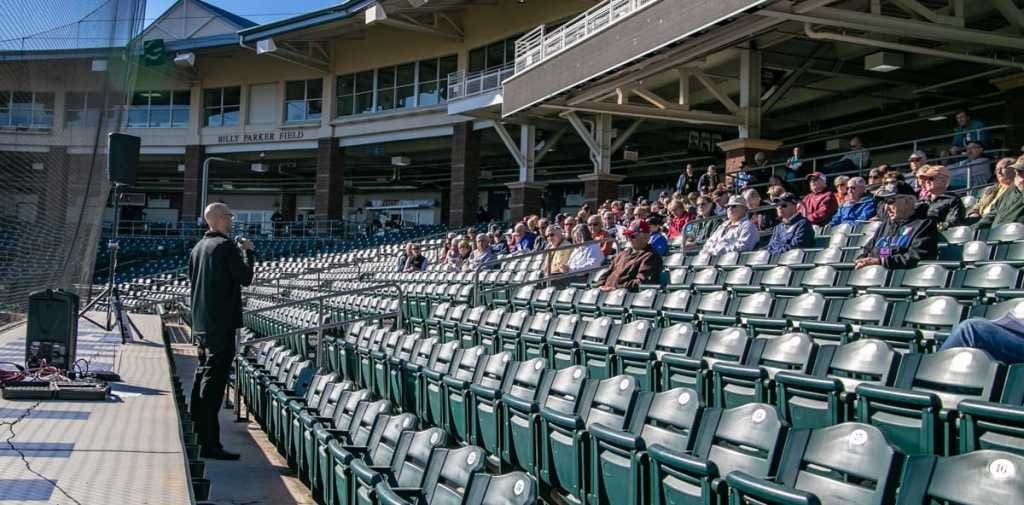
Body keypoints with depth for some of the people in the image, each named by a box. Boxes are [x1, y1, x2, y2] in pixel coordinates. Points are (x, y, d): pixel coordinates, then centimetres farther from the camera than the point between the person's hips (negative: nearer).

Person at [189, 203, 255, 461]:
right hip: (221, 323, -9)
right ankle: (210, 444, -8)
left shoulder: (198, 247, 13)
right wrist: (248, 252, 4)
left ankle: (200, 431, 30)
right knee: (214, 381, -9)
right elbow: (246, 278, -12)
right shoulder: (225, 246, -14)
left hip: (201, 322, 9)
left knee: (203, 374, 19)